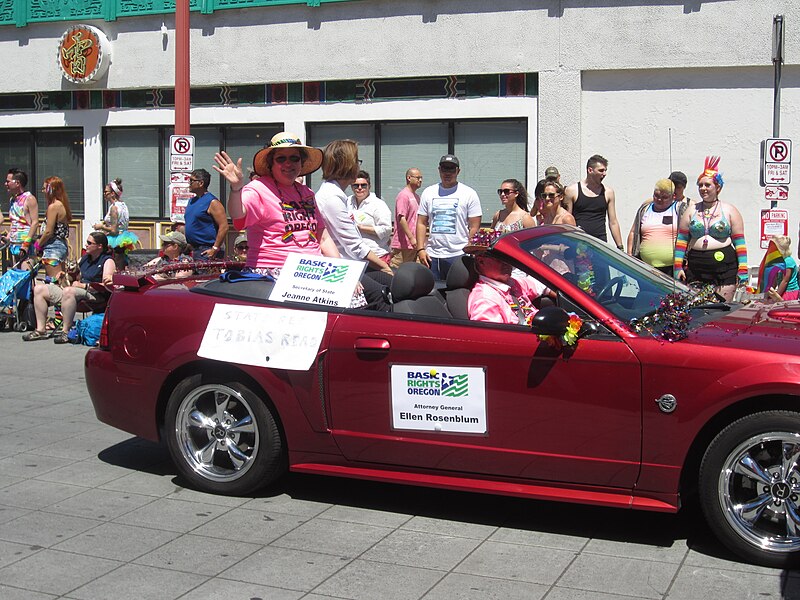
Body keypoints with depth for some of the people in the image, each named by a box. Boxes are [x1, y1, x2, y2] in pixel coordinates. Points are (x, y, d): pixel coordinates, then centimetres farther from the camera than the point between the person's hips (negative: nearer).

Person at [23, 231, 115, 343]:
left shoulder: (107, 261, -5)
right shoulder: (85, 258, 21)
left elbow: (105, 286, -18)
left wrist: (84, 285, -15)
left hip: (95, 296, -9)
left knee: (69, 291, -41)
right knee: (39, 289, 3)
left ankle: (66, 332, -35)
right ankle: (41, 330, -6)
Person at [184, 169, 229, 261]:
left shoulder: (212, 202, -11)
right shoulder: (192, 201, 16)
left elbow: (224, 227, -17)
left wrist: (215, 249, -20)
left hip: (206, 251, -9)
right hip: (193, 249, 9)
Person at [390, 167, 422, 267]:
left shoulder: (416, 196, 17)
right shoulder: (403, 195, -11)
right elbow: (401, 218, -19)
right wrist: (412, 238, -22)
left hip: (413, 244, 9)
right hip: (403, 244, -9)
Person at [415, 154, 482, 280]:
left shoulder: (469, 194, 4)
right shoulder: (428, 192, 13)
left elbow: (474, 227, 0)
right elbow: (421, 223, 12)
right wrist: (420, 249, 1)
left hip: (458, 255, -3)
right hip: (432, 256, 3)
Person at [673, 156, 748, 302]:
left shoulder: (729, 210, 8)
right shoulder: (691, 210, 14)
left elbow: (739, 242, 4)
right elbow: (681, 240, 11)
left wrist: (743, 270, -3)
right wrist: (678, 267, 2)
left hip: (725, 269, -2)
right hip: (695, 269, 2)